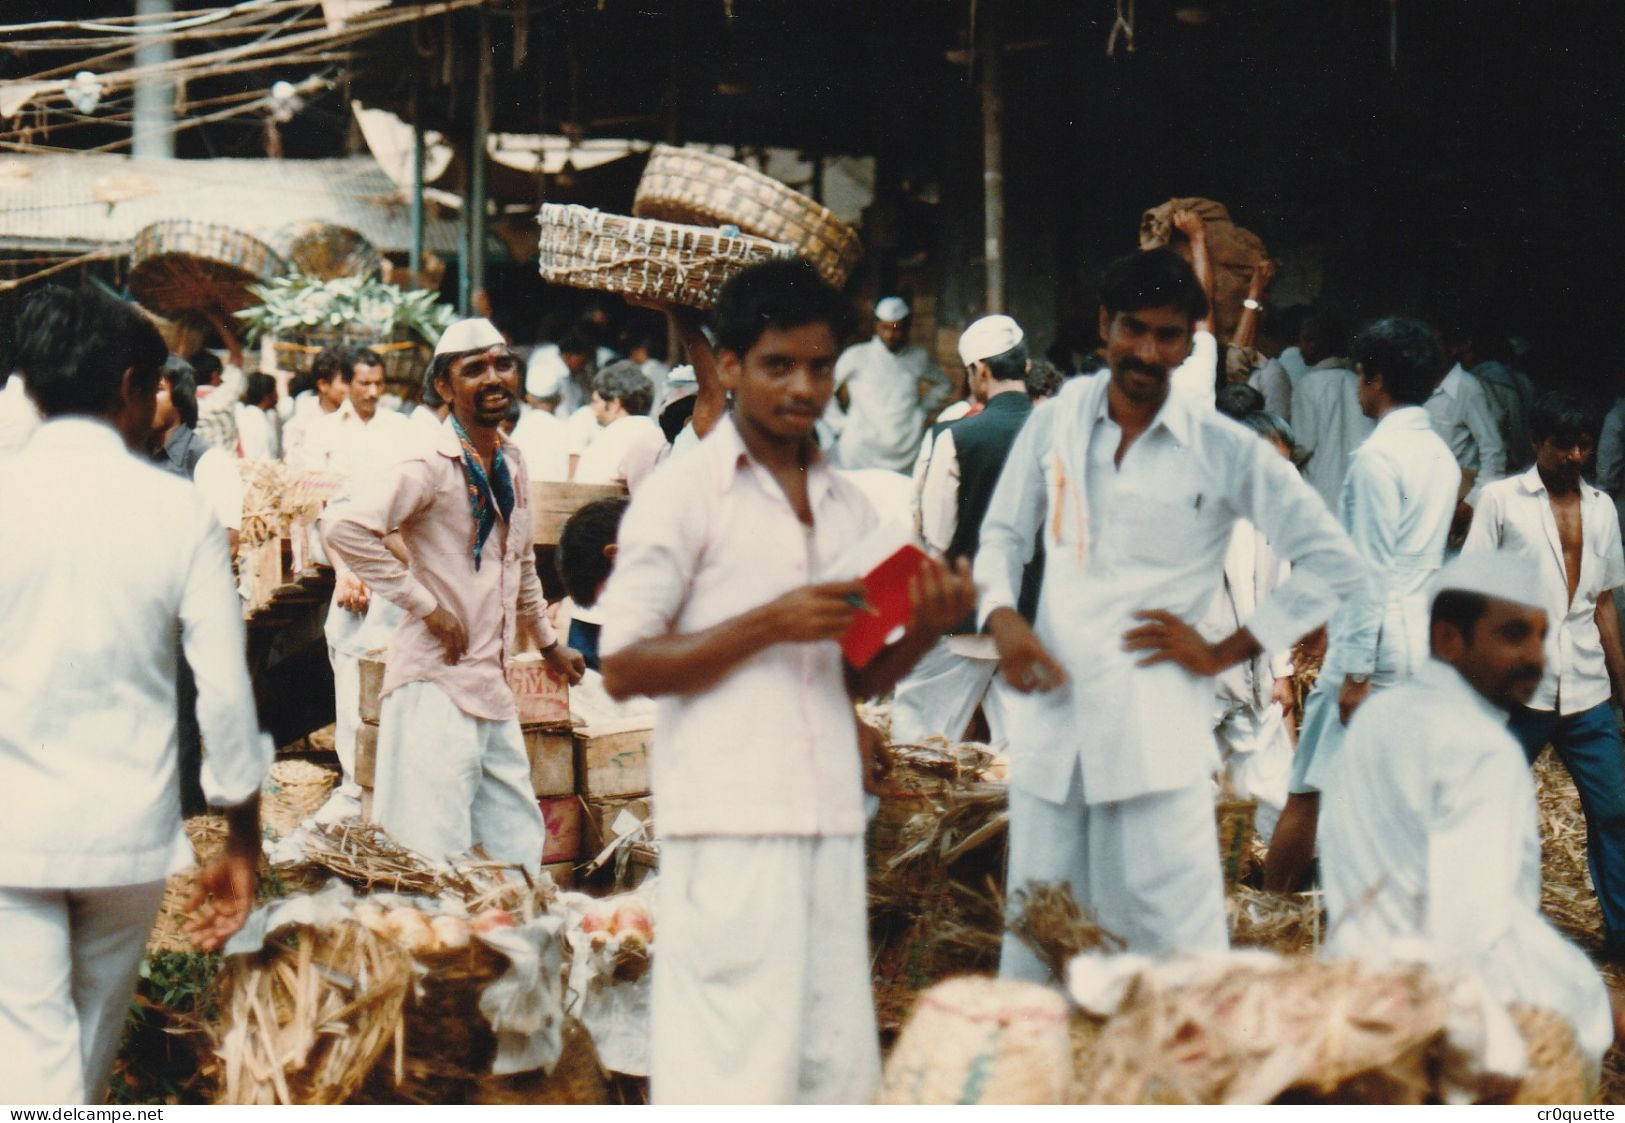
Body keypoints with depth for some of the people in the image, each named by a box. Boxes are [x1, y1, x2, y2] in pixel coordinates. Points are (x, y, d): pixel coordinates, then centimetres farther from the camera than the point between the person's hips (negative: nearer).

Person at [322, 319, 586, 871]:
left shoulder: (511, 462, 12)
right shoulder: (431, 467, -14)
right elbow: (344, 525, -28)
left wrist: (548, 642, 33)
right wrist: (426, 605, -22)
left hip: (493, 687, 9)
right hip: (437, 681, -8)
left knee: (518, 849, 16)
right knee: (435, 858, -7)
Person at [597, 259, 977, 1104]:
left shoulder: (847, 506, 16)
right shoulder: (685, 493, -2)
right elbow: (624, 668, -6)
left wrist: (924, 631, -1)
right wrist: (769, 624, -15)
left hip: (832, 820, 6)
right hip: (728, 824, -6)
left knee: (838, 1064, 7)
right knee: (734, 1066, -5)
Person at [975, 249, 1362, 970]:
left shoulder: (1225, 451, -2)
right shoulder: (1056, 422, 7)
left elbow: (1333, 563, 1)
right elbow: (1003, 535, 18)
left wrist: (1226, 652, -2)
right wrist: (1001, 617, -2)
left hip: (1156, 727, -3)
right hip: (1050, 714, 3)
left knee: (1176, 942, -4)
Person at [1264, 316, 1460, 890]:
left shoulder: (1377, 457, -14)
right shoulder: (1441, 455, 12)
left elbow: (1371, 570, -17)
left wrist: (1355, 671, -15)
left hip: (1377, 643, -9)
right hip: (1425, 640, 9)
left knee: (1308, 789, 1)